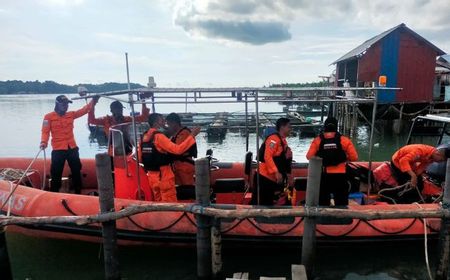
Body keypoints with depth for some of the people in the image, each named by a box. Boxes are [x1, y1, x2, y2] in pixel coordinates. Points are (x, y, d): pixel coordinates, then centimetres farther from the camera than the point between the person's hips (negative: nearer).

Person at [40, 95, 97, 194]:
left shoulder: (71, 114, 8)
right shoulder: (49, 117, -3)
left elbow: (84, 110, 3)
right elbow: (45, 131, -9)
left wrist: (93, 101, -9)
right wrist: (44, 142, -25)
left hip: (72, 148, 4)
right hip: (58, 150, -4)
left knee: (76, 171, 13)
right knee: (56, 173, 0)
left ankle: (78, 192, 28)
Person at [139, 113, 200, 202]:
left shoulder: (144, 137, 6)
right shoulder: (159, 136, -17)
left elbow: (140, 158, 11)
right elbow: (178, 149, -26)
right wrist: (192, 136, -22)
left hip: (152, 176, 8)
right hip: (164, 176, -8)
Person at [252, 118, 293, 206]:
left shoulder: (283, 141, 14)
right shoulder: (274, 139, -15)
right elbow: (267, 157, -24)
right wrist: (276, 172, -27)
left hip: (272, 178, 10)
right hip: (264, 177, -10)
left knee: (268, 204, 15)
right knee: (258, 203, -6)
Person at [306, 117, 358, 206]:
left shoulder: (317, 140, -5)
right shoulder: (344, 140, -5)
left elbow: (309, 156, -10)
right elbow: (354, 157, -7)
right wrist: (344, 158, 13)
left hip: (323, 175, 1)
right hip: (340, 175, -1)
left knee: (323, 201, 13)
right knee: (341, 202, 11)